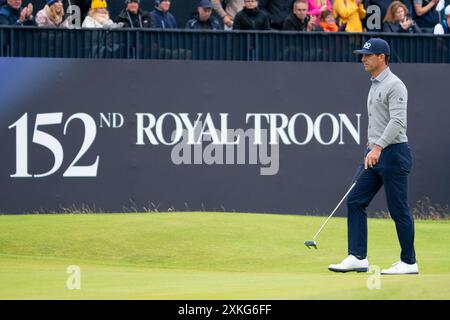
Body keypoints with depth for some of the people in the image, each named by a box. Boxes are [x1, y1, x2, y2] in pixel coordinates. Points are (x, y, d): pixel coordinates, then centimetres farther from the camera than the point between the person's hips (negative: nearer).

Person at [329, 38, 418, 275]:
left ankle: (409, 262, 4)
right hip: (376, 154, 10)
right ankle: (358, 257, 3)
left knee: (398, 209, -4)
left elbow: (398, 121, -23)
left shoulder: (394, 85, -13)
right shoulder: (375, 85, 18)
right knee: (355, 201, 3)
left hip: (394, 152, -10)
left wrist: (378, 147, -31)